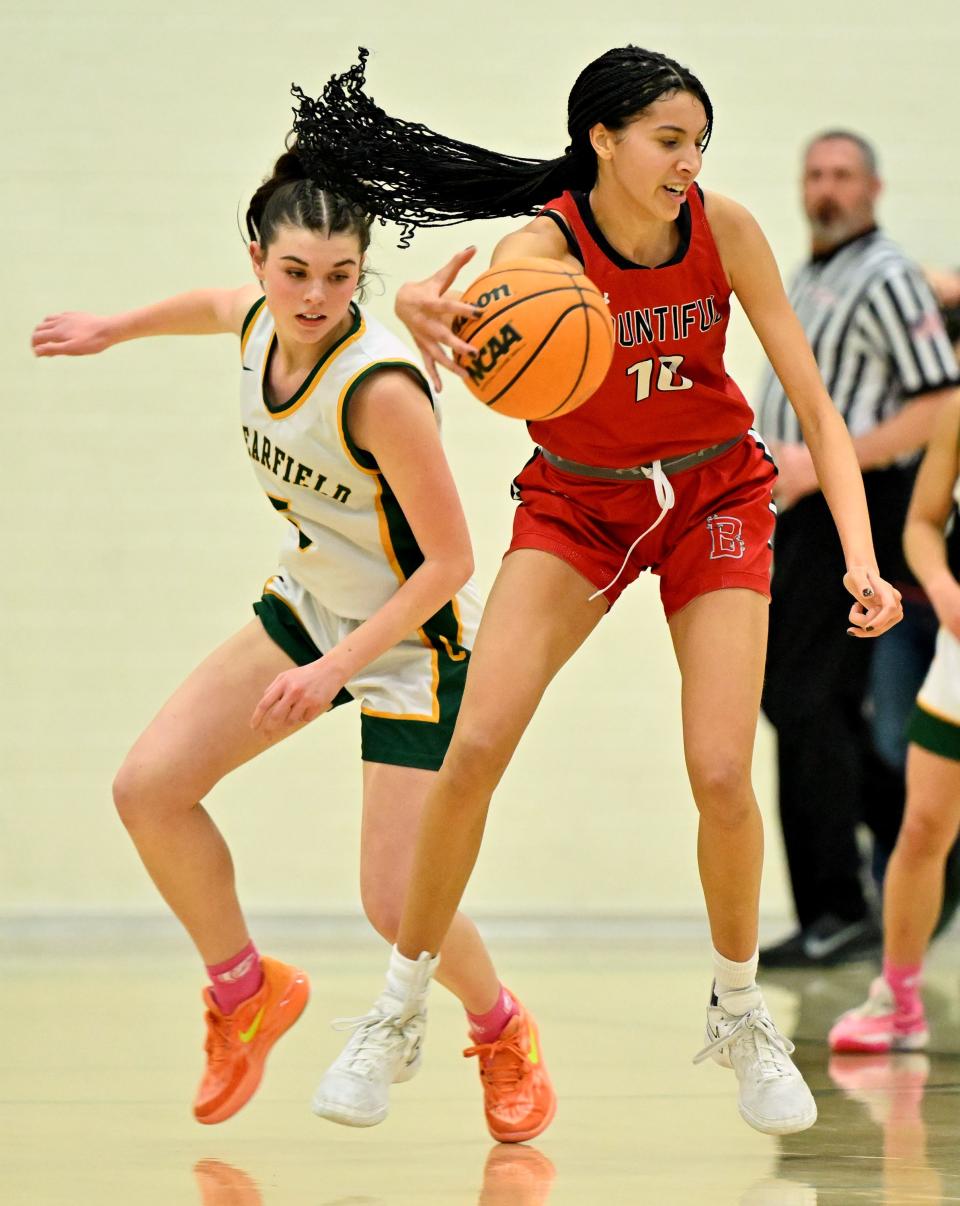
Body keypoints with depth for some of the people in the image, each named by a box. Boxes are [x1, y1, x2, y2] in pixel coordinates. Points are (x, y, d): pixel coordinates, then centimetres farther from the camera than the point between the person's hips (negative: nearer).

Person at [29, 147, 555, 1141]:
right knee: (148, 787, -4)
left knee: (396, 902, -12)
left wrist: (340, 667, -27)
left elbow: (449, 561, -25)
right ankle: (246, 990, 17)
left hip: (413, 635, -7)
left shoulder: (380, 388, -31)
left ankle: (501, 1029, 20)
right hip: (308, 608, 7)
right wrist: (112, 330, 30)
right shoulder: (260, 323, -10)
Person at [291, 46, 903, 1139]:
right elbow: (478, 347, -46)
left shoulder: (724, 230, -17)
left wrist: (861, 558, -25)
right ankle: (400, 1014, 3)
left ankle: (739, 1015, 12)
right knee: (475, 745, -15)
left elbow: (814, 404, -12)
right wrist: (426, 317, -71)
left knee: (721, 776, -13)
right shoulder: (544, 244, -23)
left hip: (715, 495, 1)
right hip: (576, 501, -1)